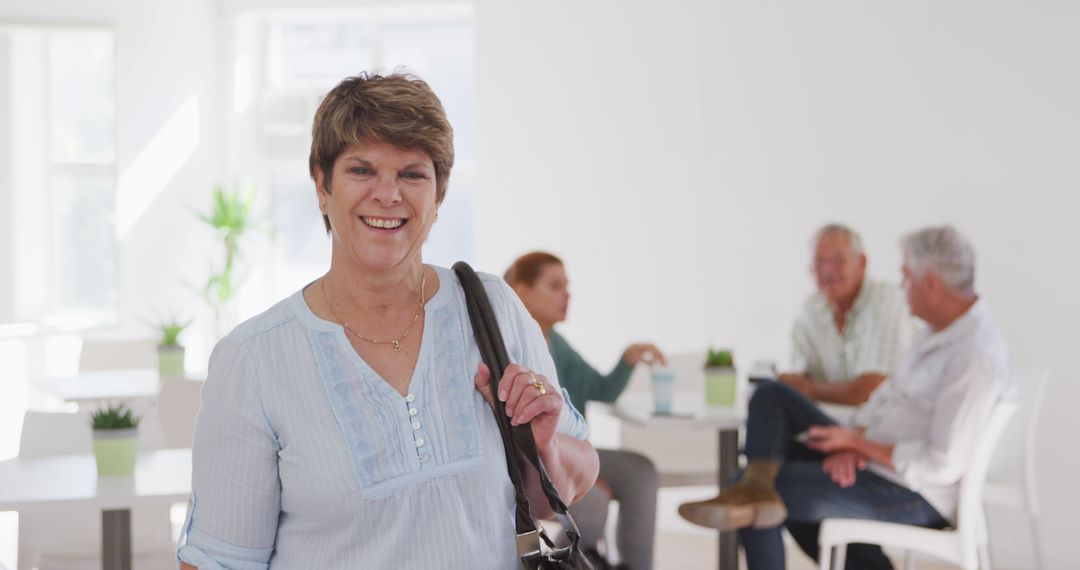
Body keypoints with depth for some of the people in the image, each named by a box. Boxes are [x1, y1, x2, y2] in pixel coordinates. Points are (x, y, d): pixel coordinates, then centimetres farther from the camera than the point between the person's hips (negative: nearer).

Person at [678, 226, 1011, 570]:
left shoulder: (976, 356, -25)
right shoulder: (941, 331, 6)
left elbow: (941, 465, -26)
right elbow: (884, 398, 10)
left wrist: (855, 442, -17)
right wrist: (852, 444, -10)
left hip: (912, 497, -10)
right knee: (771, 397, 4)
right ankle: (757, 484, -14)